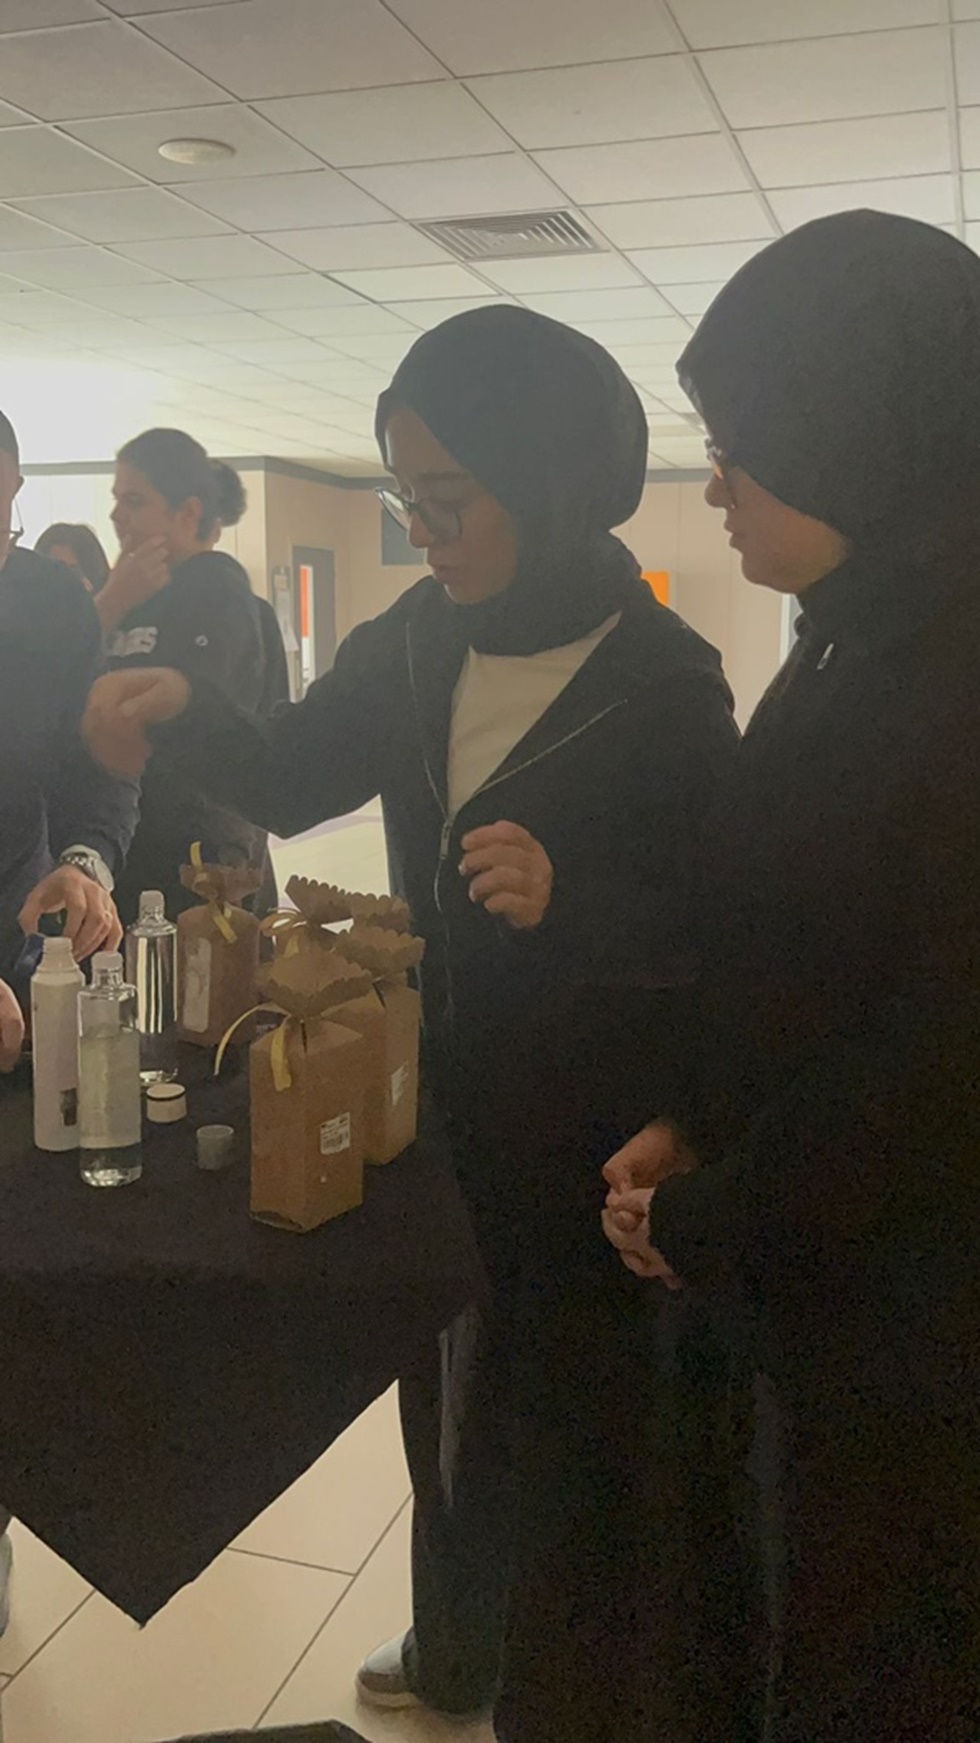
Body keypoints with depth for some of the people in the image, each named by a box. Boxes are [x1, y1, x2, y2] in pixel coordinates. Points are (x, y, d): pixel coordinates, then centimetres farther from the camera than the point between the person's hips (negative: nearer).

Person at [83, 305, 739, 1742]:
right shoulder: (417, 644, 0)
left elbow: (715, 934, -14)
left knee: (556, 1432, 11)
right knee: (444, 1393, 23)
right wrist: (183, 710, -11)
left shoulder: (661, 683, -16)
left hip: (581, 1139, -6)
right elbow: (291, 783, 7)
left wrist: (571, 900, -32)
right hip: (438, 1099, 6)